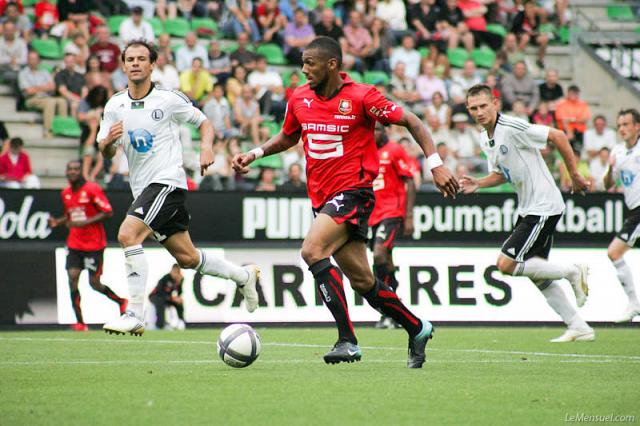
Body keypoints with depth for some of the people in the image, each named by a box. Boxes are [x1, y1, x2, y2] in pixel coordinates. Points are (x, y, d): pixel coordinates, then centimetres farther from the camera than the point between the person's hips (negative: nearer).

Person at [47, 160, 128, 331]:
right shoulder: (66, 193, 9)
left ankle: (121, 301, 27)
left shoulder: (92, 189, -11)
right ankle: (80, 322, -6)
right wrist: (57, 222, 3)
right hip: (74, 244, 5)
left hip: (94, 244, -5)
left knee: (94, 283, -2)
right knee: (72, 279, -10)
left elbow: (108, 212, -13)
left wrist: (85, 222, -20)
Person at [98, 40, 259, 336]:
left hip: (167, 181, -6)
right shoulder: (114, 106, 7)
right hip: (143, 188, 6)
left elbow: (204, 122, 8)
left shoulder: (169, 99, -5)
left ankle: (135, 314, -22)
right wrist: (108, 141, -13)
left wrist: (206, 148, -11)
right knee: (187, 258, 12)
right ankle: (242, 275, 36)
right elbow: (106, 154, 10)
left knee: (127, 234, -25)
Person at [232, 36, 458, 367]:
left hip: (353, 191, -7)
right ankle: (417, 330, 28)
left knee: (312, 250, -26)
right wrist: (255, 153, 8)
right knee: (362, 280, 9)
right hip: (322, 199, 7)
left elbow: (410, 122, -6)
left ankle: (347, 339, -25)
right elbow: (288, 137, 24)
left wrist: (435, 164, -12)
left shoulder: (361, 97, -12)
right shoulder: (299, 99, 5)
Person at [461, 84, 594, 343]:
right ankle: (579, 328, 16)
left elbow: (557, 136, -17)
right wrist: (478, 184, 4)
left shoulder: (512, 128, -19)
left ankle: (572, 272, -1)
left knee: (506, 264, -14)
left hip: (543, 207, -10)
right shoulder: (486, 138, 9)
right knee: (537, 274, 10)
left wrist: (575, 175, -12)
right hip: (527, 209, 10)